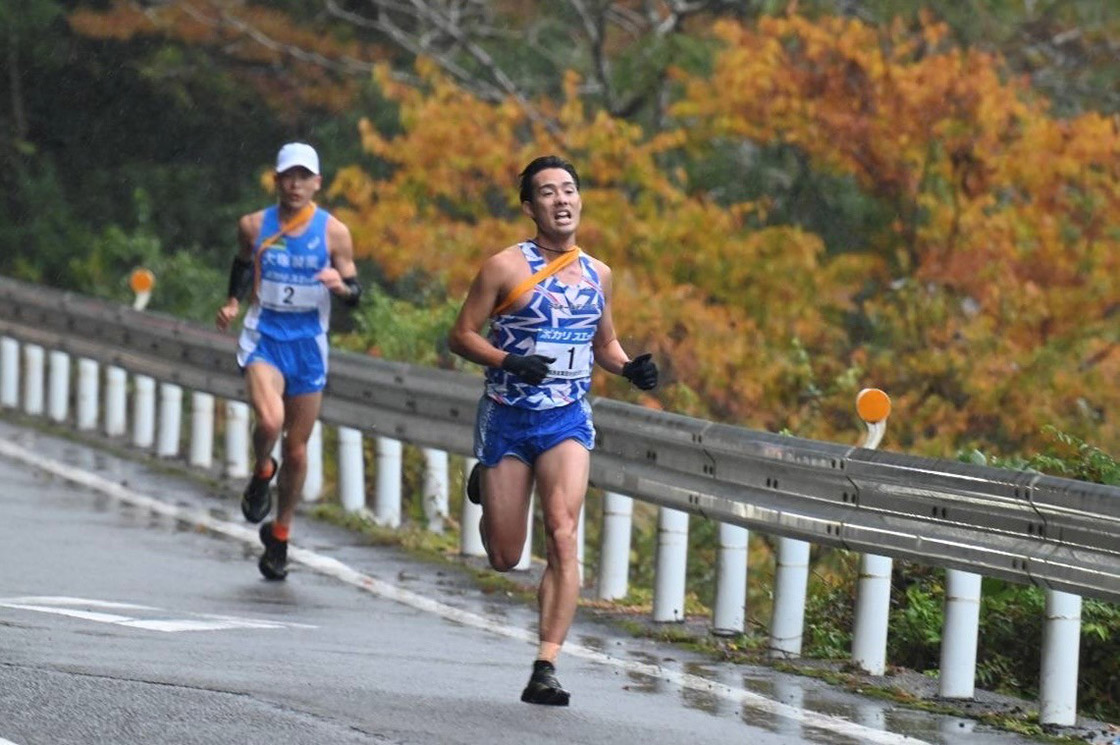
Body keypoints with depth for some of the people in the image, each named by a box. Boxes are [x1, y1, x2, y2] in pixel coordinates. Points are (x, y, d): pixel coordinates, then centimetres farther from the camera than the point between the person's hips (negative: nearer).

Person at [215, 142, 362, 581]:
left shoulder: (334, 232, -2)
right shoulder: (254, 226, 0)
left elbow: (355, 294, 3)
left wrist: (341, 285, -20)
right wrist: (232, 302, 2)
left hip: (308, 345, 1)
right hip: (263, 339, -1)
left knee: (296, 449, 8)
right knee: (270, 420, -28)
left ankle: (279, 535, 27)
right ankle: (262, 473, 6)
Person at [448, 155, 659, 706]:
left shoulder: (597, 274, 7)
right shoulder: (506, 267, -6)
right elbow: (461, 335, -4)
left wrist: (629, 368, 0)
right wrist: (508, 362, -22)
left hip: (567, 419, 2)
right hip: (507, 417, -2)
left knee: (562, 536, -19)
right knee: (504, 558, 5)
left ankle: (546, 669, -19)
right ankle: (482, 483, 43)